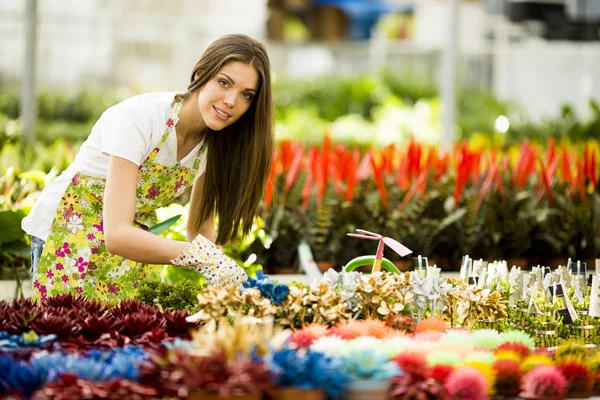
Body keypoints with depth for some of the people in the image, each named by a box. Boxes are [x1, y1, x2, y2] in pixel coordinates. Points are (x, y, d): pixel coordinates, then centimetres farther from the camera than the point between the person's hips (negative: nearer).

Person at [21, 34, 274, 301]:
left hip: (133, 237, 6)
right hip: (69, 231, -6)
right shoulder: (138, 118, -29)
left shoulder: (216, 140, -8)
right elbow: (117, 234, -36)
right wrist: (202, 256, -46)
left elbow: (200, 229, 0)